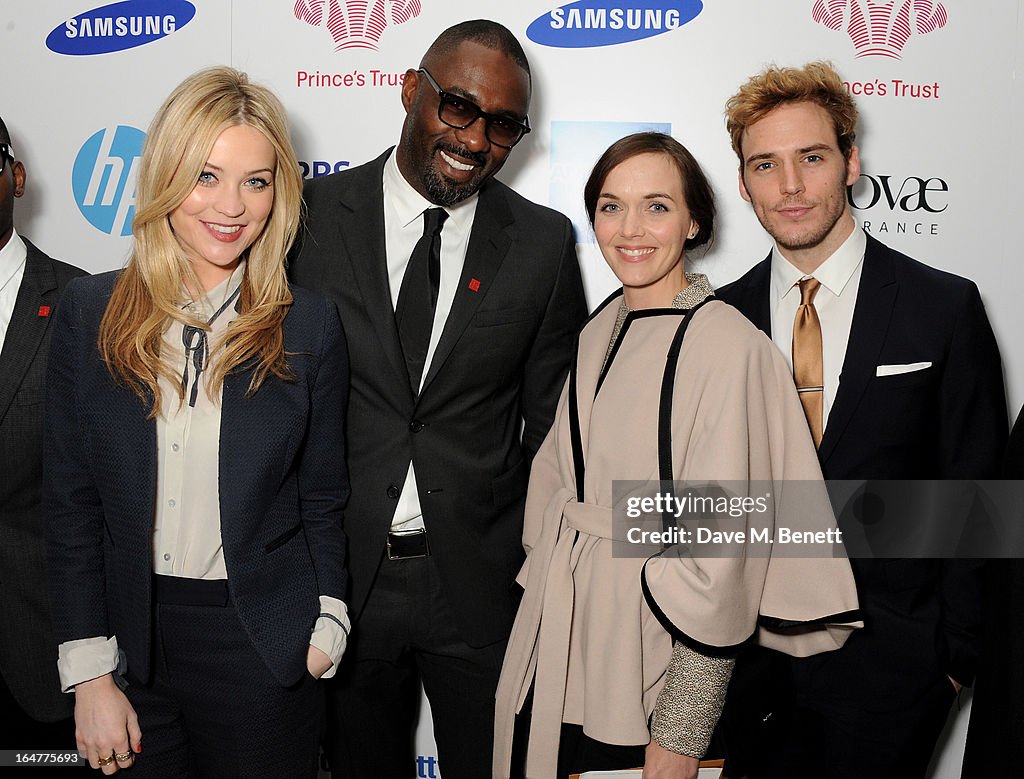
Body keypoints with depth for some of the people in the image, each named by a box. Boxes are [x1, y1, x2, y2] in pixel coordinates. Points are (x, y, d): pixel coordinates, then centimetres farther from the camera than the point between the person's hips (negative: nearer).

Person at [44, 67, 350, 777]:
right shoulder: (90, 313, -3)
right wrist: (90, 674, -3)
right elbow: (72, 505, -1)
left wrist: (326, 630, -6)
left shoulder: (310, 327, -5)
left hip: (263, 646, -1)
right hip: (133, 641, 2)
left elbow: (322, 500, 2)